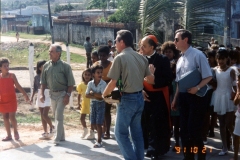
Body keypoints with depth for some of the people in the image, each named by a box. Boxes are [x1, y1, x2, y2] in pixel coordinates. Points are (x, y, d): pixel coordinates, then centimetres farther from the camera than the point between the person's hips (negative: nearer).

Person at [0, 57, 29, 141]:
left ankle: (15, 131, 19)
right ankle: (9, 135, 15)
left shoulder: (12, 75, -3)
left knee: (12, 117, -5)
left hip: (11, 99, -3)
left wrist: (25, 94, -3)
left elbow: (18, 86, 0)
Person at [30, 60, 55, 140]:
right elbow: (35, 88, 8)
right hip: (40, 96, 5)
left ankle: (52, 127, 12)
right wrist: (32, 97, 1)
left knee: (45, 115, -13)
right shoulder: (37, 77, 3)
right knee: (42, 116, 8)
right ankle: (45, 133, 16)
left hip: (48, 96, -5)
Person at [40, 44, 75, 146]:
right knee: (56, 116, 13)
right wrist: (42, 94, 2)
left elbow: (71, 83, -9)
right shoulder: (46, 66, 3)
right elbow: (43, 82, 10)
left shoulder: (65, 66, -10)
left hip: (62, 94, -5)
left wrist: (68, 95, -16)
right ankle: (61, 136, 25)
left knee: (58, 116, -12)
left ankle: (57, 139, -9)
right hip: (52, 94, 5)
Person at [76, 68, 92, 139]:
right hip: (84, 103, 3)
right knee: (82, 118, 5)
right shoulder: (81, 85, -2)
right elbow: (79, 94, 5)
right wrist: (79, 103, -1)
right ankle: (85, 130, 29)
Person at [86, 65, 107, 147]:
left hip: (100, 104, -4)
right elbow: (87, 95, -4)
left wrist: (93, 93, -13)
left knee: (98, 123, -5)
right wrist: (96, 96, -18)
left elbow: (102, 96, -20)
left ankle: (99, 141, 3)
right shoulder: (90, 83, -1)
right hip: (93, 103, 4)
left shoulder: (103, 84, -12)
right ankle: (100, 133, 36)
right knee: (93, 123, 11)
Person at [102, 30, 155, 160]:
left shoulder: (120, 58, -12)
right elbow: (151, 80, 8)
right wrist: (151, 72, 30)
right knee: (137, 132, 16)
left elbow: (113, 83, -14)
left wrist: (104, 94, 4)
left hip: (127, 99, -7)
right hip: (139, 97, 7)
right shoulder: (141, 58, 5)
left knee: (121, 133, 3)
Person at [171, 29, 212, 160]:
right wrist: (175, 99, 19)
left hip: (195, 96, -8)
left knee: (194, 130, -7)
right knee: (184, 130, 11)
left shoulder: (197, 55, -11)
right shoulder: (180, 59, 12)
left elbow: (208, 76, -13)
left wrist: (197, 88, -25)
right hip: (183, 97, 8)